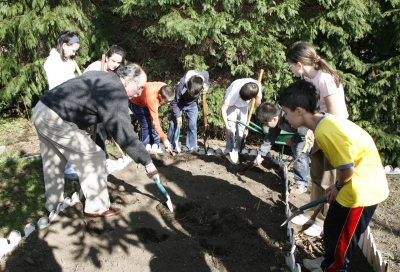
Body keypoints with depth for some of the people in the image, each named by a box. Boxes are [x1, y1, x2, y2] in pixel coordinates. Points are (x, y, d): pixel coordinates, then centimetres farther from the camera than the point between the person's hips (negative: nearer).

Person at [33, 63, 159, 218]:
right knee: (93, 156, -3)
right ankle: (97, 208, 8)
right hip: (55, 120, -10)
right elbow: (123, 132, -23)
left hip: (42, 110, 11)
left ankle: (53, 205, 37)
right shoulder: (114, 92, -18)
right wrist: (147, 161, -19)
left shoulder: (104, 79, 14)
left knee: (53, 163, 22)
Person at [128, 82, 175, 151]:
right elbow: (155, 121, -38)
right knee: (146, 125, -19)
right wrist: (164, 139, -35)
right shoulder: (152, 99, -44)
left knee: (152, 124, 1)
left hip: (144, 101, 7)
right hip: (136, 103, -7)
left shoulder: (164, 88, -27)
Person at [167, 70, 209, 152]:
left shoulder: (204, 76, -33)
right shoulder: (181, 86, -40)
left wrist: (207, 86, -23)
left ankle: (192, 147, 12)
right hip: (179, 104, -2)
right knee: (174, 123, 1)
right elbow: (175, 102, -22)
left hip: (192, 104, 2)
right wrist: (178, 115, -18)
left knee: (193, 125, -1)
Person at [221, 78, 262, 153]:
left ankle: (239, 149, 9)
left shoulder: (257, 86, -30)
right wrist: (227, 127, -43)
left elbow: (257, 105, -17)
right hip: (232, 104, -4)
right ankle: (229, 149, -4)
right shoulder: (235, 92, -42)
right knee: (231, 127, -13)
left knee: (242, 127, 0)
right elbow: (223, 108, -40)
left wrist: (258, 97, -39)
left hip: (244, 105, 4)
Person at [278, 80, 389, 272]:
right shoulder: (326, 122, 3)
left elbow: (347, 169, -23)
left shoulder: (325, 131, -26)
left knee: (339, 236, 9)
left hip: (361, 189, -9)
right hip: (363, 184, 9)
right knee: (333, 229, 24)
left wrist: (337, 187, -3)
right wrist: (336, 187, 6)